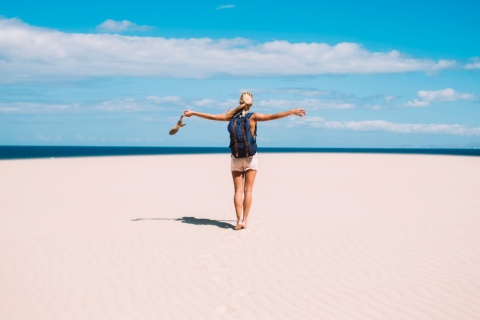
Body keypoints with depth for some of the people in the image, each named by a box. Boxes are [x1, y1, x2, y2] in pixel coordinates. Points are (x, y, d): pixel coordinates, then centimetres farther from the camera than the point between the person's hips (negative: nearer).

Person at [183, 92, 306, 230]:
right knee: (248, 190, 4)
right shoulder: (253, 116, -8)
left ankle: (239, 220, -7)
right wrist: (293, 111, -10)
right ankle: (244, 220, 2)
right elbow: (274, 116, -15)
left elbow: (210, 116, 7)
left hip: (236, 158, 2)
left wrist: (193, 113, 19)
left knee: (238, 190, 3)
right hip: (251, 158, -2)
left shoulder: (232, 116, 0)